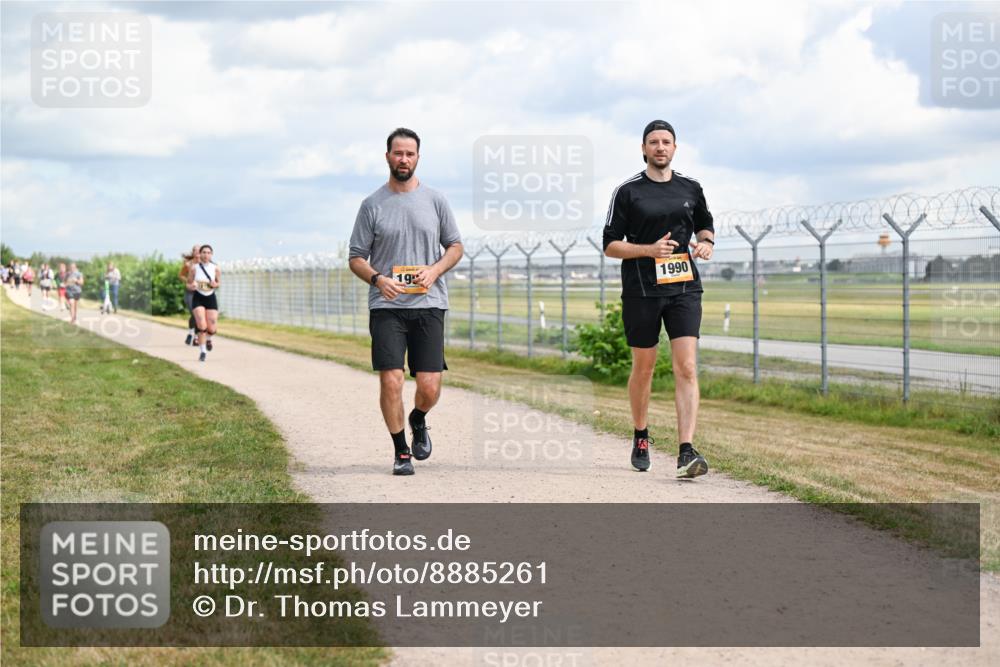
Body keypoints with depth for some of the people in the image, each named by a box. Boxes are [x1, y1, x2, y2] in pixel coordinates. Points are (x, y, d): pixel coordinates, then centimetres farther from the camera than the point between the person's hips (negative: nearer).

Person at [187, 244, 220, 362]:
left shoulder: (215, 269, -4)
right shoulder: (194, 269, -7)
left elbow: (219, 282, 9)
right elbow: (188, 284, 3)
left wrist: (215, 284, -13)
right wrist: (191, 286, -20)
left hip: (211, 298, 2)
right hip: (198, 298, -2)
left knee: (211, 329, -2)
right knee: (202, 326, -15)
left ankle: (206, 339, 35)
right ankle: (202, 351, 2)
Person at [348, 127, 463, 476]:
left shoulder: (436, 200, 8)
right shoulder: (372, 205, 4)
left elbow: (455, 246, 14)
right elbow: (356, 257, 7)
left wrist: (435, 270, -6)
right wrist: (377, 279, -14)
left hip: (429, 304, 1)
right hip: (386, 306, -1)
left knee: (429, 387, -3)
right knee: (390, 381, -11)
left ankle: (418, 422, 31)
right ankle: (401, 451, 7)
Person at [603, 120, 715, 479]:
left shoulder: (691, 188, 9)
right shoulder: (628, 191, -1)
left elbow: (705, 225, 26)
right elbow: (610, 245, -2)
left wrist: (706, 242, 3)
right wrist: (650, 250, -16)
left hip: (684, 288, 2)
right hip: (641, 290, -1)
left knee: (687, 368, -12)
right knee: (643, 367, 9)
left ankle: (687, 452, -18)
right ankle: (640, 437, 33)